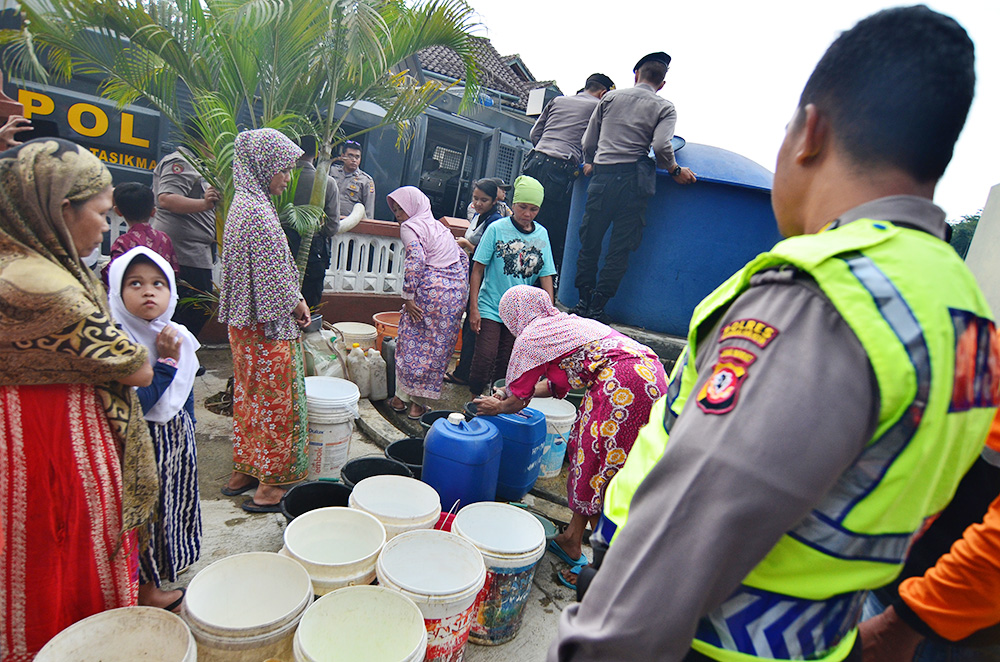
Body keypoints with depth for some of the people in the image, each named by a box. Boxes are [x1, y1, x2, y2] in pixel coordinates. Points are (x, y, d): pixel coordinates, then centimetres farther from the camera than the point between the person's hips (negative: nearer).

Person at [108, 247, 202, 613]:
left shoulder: (174, 335, 0)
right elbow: (136, 406, -28)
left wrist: (188, 432, 18)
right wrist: (166, 361, -28)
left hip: (175, 440, 7)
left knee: (170, 503, 21)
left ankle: (163, 569, 43)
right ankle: (146, 590, 28)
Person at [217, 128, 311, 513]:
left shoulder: (244, 204, 11)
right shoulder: (259, 213, -20)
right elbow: (273, 278, -22)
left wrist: (293, 301, 9)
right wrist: (297, 304, -6)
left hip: (244, 323, 10)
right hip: (268, 327, -10)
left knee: (248, 396, 19)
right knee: (275, 400, 2)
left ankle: (242, 473, 33)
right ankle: (269, 486, 14)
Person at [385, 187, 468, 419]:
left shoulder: (410, 226, -1)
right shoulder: (440, 226, 22)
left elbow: (416, 260, -18)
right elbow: (463, 258, 22)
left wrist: (408, 296, -14)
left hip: (430, 289, -7)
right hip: (457, 293, 7)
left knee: (411, 343, 9)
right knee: (438, 347, 10)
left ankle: (401, 397, 18)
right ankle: (419, 402, 17)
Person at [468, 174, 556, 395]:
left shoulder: (541, 234, 4)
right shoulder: (497, 228, -5)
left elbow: (546, 276, 6)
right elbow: (477, 269, -4)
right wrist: (473, 308, -9)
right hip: (491, 307, -3)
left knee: (506, 362, 8)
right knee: (486, 357, -10)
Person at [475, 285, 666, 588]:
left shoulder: (529, 338, 4)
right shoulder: (567, 322, 29)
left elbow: (518, 401, 14)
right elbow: (559, 384, 36)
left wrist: (496, 407, 35)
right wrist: (509, 393, 44)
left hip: (624, 384, -9)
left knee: (598, 474, 2)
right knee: (587, 453, 18)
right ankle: (572, 540, 32)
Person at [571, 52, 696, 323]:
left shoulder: (610, 97, 16)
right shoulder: (665, 108, 9)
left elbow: (588, 141, 17)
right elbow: (661, 145, -9)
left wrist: (589, 164, 36)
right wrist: (675, 170, 7)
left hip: (601, 175, 2)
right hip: (633, 177, -2)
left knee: (589, 241, 10)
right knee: (620, 248, 3)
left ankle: (584, 301, 13)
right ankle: (597, 307, 2)